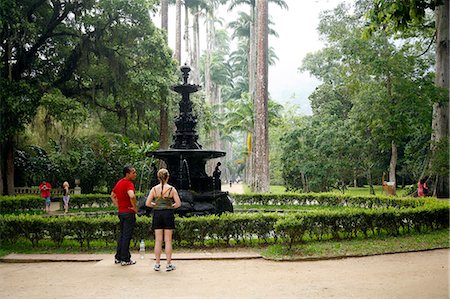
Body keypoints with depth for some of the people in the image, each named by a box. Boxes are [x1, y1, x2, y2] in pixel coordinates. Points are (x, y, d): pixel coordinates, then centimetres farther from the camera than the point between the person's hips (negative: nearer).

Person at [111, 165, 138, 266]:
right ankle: (125, 259, 3)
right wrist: (135, 207, -22)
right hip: (128, 212, -9)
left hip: (121, 212, 9)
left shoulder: (119, 182, 11)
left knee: (122, 235, 18)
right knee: (127, 236, -2)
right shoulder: (129, 184, -18)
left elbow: (112, 195, 24)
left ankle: (118, 257, 23)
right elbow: (132, 196, -37)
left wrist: (118, 206, 16)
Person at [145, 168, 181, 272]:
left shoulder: (154, 189, -2)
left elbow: (147, 203, -4)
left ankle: (157, 264, 11)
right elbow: (178, 203, -8)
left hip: (157, 214, 2)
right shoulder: (171, 189, -6)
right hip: (168, 214, -1)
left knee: (158, 240, 7)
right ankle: (169, 265, 8)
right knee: (168, 240, 4)